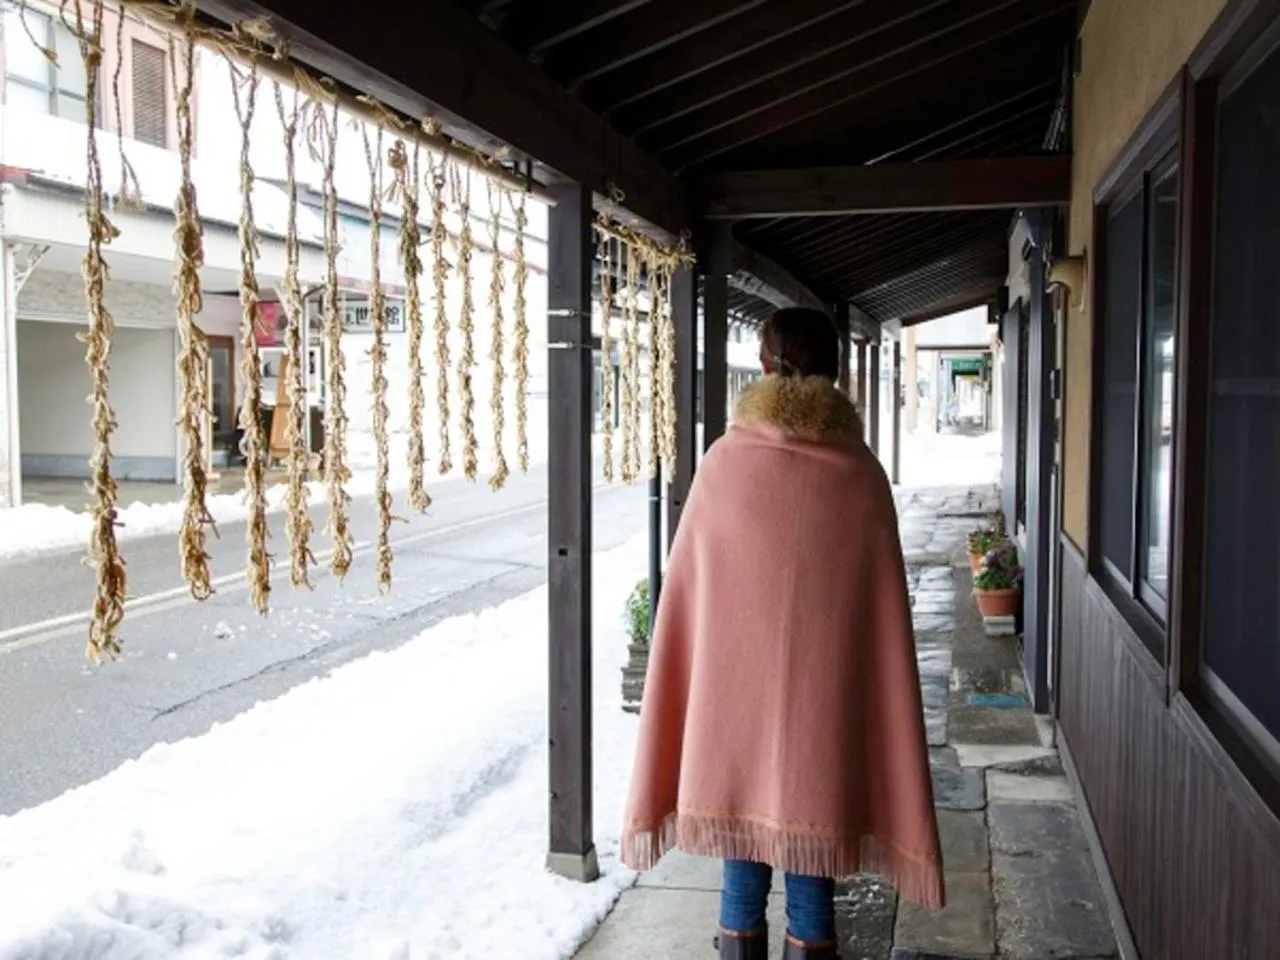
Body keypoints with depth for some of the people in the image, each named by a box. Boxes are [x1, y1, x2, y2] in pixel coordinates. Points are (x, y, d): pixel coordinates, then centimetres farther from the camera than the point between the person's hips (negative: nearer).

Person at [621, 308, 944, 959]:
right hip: (825, 698, 0)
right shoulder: (859, 472, -4)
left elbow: (687, 596, -1)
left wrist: (703, 693, 10)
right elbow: (882, 611, -2)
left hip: (734, 691, 1)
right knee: (811, 870, 11)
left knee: (741, 861, 13)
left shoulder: (723, 462, -4)